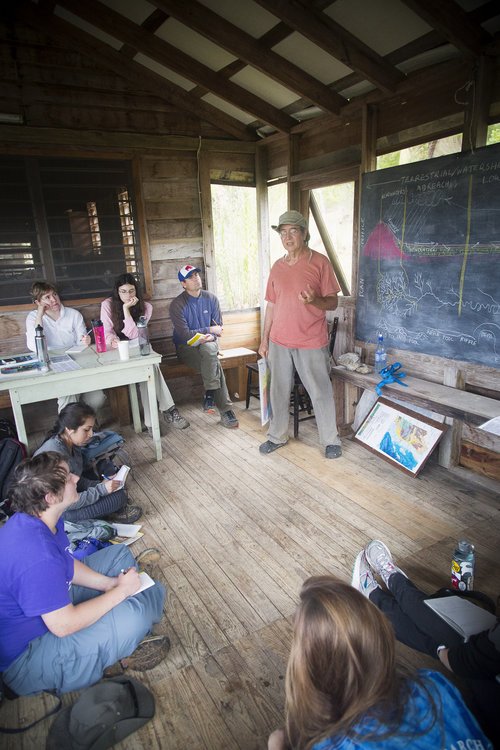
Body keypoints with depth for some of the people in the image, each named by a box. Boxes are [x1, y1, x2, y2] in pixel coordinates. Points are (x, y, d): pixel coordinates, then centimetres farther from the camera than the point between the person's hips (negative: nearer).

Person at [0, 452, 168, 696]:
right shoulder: (37, 557, -38)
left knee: (119, 553, 11)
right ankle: (116, 654, 7)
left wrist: (111, 583, -6)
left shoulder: (34, 519, -8)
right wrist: (121, 591, -19)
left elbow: (67, 564, 5)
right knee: (136, 613, -28)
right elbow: (63, 625, -30)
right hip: (23, 659, -9)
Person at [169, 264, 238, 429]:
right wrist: (210, 330, -15)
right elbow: (184, 334, -15)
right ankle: (225, 410, -28)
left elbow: (218, 327, 3)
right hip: (186, 347, -3)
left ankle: (210, 395, -27)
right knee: (215, 365, -31)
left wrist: (210, 337, -20)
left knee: (208, 349, -36)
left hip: (209, 342, 3)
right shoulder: (177, 304, -9)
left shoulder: (211, 298, 2)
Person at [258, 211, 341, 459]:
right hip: (279, 341, 5)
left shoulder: (320, 262, -5)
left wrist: (315, 300, -26)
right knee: (278, 391, 13)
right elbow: (271, 305, 13)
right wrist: (264, 339, 11)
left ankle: (330, 440, 21)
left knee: (321, 392, 5)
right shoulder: (277, 267, 9)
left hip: (311, 342, -4)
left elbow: (333, 302, -4)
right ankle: (277, 436, 29)